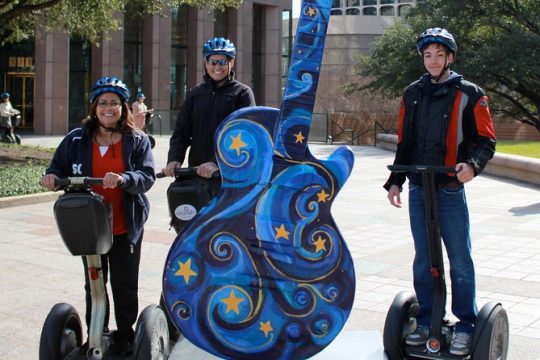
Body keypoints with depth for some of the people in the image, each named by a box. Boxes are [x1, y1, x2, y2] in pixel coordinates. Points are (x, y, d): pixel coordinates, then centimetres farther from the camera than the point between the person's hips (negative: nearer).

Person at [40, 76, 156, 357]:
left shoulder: (137, 140, -4)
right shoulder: (77, 139, 1)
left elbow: (147, 176, -13)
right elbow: (60, 167, 7)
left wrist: (124, 179, -33)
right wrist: (52, 176, -16)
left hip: (126, 228, -2)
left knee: (125, 286, 9)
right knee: (93, 284, 15)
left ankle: (125, 335, 28)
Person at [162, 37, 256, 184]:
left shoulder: (242, 93, 1)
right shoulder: (196, 93, 14)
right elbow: (181, 131, 10)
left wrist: (216, 162, -25)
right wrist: (174, 159, -9)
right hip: (196, 173, 4)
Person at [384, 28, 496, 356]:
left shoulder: (469, 94, -2)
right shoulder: (413, 94, 12)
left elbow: (486, 140, -3)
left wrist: (473, 164, -22)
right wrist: (396, 180, 12)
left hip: (450, 191, -4)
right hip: (418, 190, 4)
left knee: (460, 260, 1)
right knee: (423, 259, 11)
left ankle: (466, 325, 13)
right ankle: (426, 321, 22)